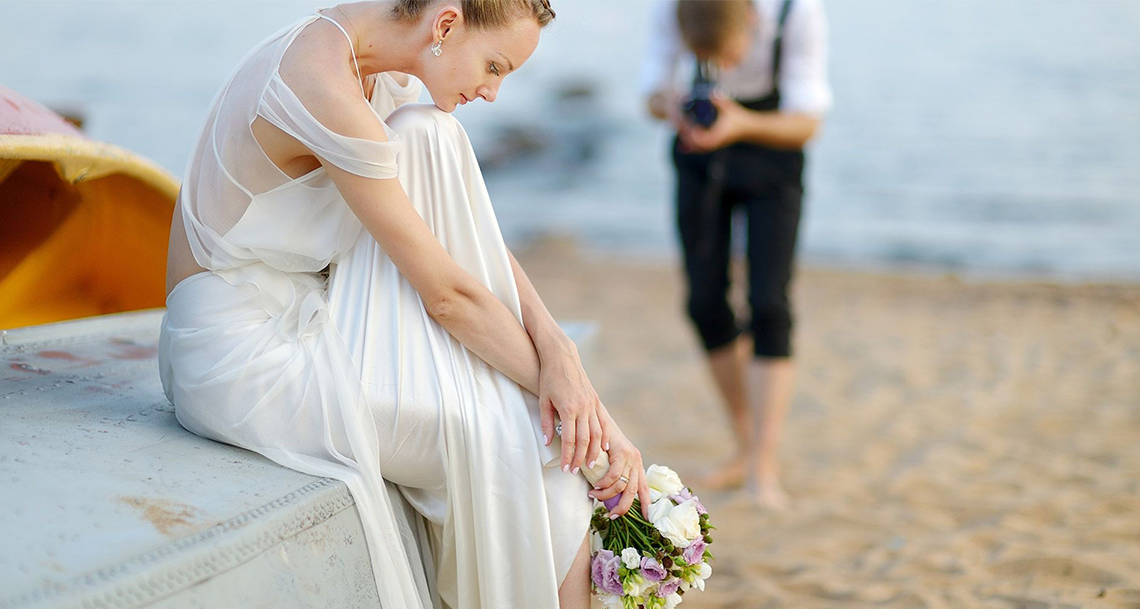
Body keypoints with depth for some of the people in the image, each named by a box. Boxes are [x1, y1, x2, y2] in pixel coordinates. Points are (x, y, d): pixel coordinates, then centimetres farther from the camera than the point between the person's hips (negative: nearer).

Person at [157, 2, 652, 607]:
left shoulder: (379, 68, 3)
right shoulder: (328, 91, -25)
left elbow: (470, 234, 2)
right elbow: (445, 292, -21)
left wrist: (559, 350, -9)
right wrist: (557, 383, -11)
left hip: (296, 322, 10)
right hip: (241, 352, -9)